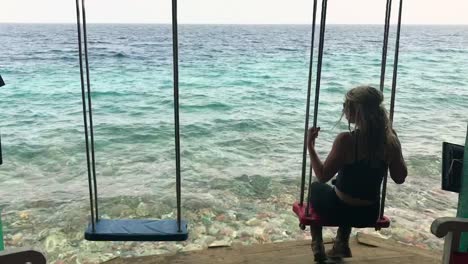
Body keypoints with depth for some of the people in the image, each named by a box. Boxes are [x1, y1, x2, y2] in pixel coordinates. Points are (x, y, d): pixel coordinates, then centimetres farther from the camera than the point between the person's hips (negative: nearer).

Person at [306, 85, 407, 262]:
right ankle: (342, 244, 36)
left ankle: (318, 246, 31)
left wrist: (310, 145, -10)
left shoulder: (346, 140, -26)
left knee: (315, 188, 31)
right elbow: (400, 178, 0)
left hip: (340, 212, -4)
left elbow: (322, 176, -18)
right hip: (369, 215, 4)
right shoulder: (390, 141, -13)